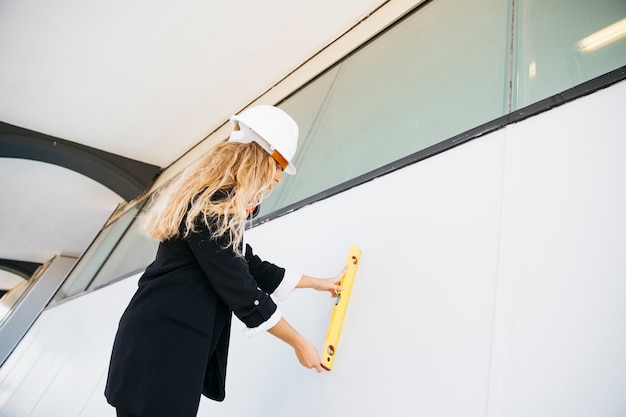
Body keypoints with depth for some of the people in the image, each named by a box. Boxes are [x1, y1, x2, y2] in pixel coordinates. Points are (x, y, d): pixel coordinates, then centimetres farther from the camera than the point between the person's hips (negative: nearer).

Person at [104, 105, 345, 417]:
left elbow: (251, 268, 16)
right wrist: (298, 342, -6)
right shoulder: (209, 207, -22)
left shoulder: (218, 205, 10)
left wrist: (317, 282, 22)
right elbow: (240, 290, -20)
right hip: (158, 350, -9)